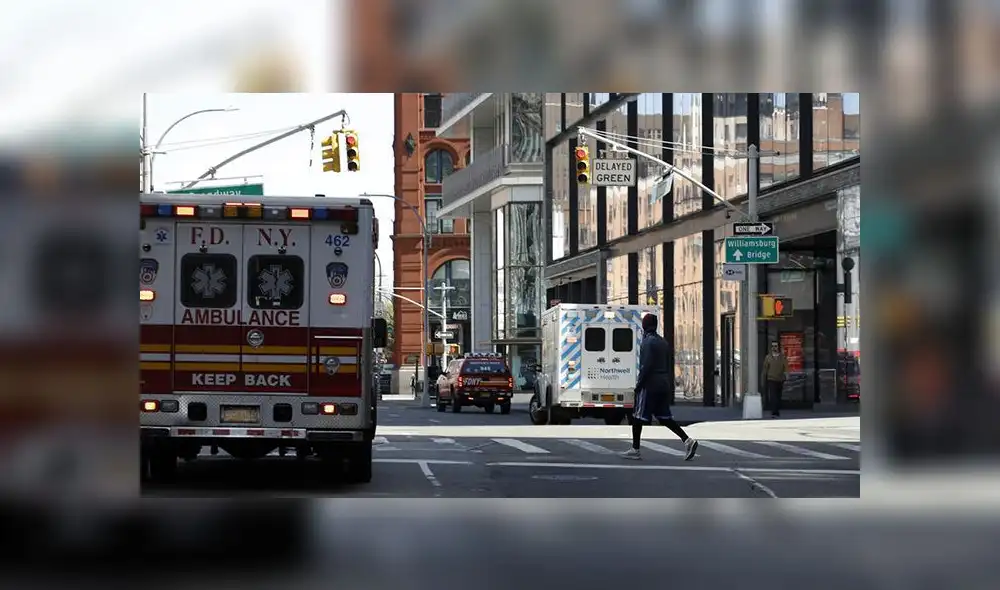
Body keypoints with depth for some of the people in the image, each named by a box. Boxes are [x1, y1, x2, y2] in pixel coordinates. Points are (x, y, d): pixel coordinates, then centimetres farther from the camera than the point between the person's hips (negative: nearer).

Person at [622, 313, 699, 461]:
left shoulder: (647, 342, -11)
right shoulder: (662, 342, 16)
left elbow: (646, 366, -19)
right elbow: (668, 366, 17)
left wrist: (639, 383, -14)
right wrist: (670, 385, 19)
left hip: (650, 385, -9)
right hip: (663, 384, 9)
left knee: (638, 417, 0)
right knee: (664, 417, 11)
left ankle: (635, 450, 2)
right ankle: (687, 440, -2)